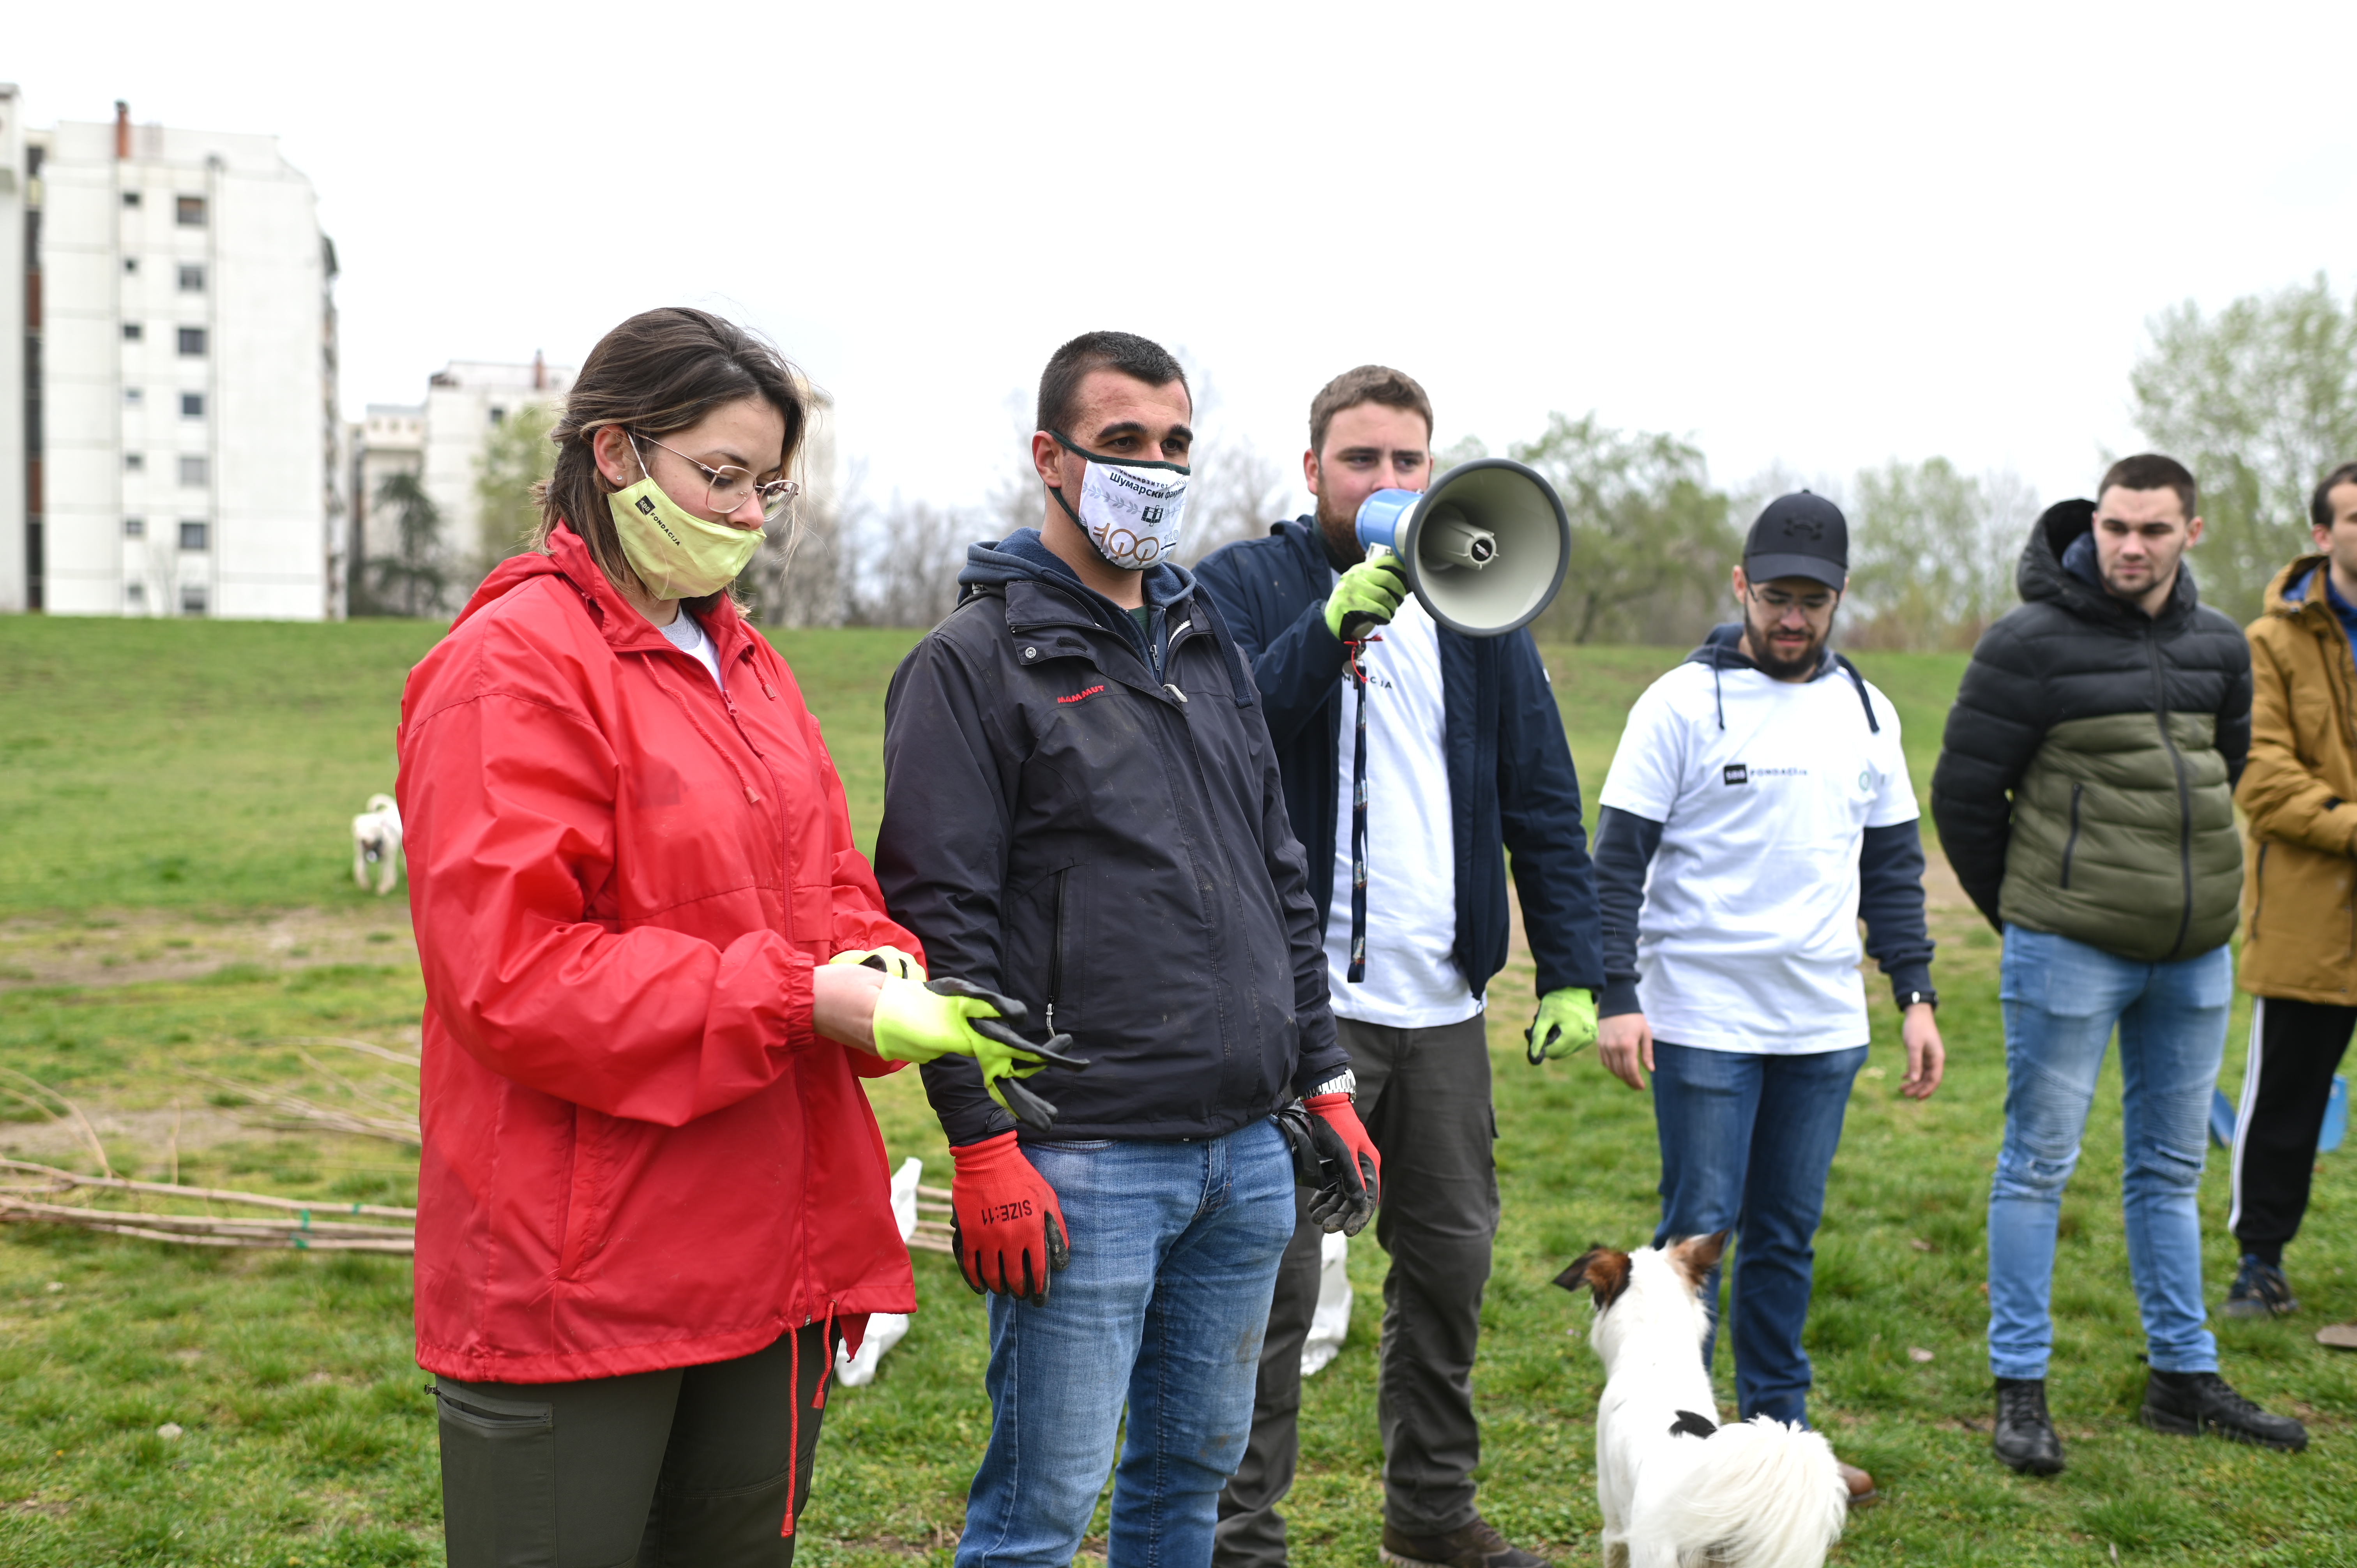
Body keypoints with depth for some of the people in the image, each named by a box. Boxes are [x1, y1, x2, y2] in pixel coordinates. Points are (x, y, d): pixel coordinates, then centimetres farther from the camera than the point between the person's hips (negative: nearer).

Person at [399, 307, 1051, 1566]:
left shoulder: (744, 663, 14)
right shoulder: (509, 665, -11)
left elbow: (826, 884, 18)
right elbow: (509, 970, -19)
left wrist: (877, 967, -6)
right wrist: (799, 1002, -21)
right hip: (576, 1278, -8)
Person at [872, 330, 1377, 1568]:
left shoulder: (1210, 649, 16)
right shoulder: (973, 661, -6)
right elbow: (941, 915, -12)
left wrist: (1323, 1079, 16)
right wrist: (985, 1146, -17)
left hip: (1247, 1154, 7)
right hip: (1084, 1161, -7)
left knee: (1196, 1462, 17)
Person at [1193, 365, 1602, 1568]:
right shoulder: (1243, 586, -1)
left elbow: (1543, 802, 11)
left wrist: (1569, 971, 4)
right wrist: (1332, 625, -27)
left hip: (1443, 1007, 5)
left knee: (1451, 1257, 14)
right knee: (1272, 1280, -2)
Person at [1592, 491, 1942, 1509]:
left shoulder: (1867, 711, 10)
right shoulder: (1684, 702, -5)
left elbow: (1893, 867, 17)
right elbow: (1619, 860, -6)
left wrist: (1916, 996, 10)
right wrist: (1618, 997, -14)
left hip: (1825, 1026, 5)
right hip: (1703, 1023, -5)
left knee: (1788, 1236, 13)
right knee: (1698, 1233, 0)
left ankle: (1776, 1429, 25)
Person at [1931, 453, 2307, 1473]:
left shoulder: (2220, 647, 8)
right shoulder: (2032, 641, -10)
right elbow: (1963, 790, -5)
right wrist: (2019, 910, 4)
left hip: (2195, 953, 6)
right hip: (2069, 950, -6)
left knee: (2171, 1169, 14)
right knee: (2038, 1165, 0)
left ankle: (2183, 1377, 26)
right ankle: (2020, 1389, 9)